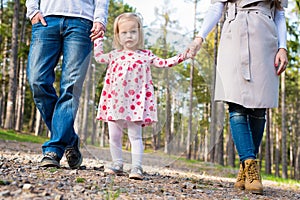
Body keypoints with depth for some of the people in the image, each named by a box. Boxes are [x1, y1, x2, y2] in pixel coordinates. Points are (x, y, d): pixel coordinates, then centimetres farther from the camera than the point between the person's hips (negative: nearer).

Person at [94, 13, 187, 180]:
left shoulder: (146, 55, 7)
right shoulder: (115, 55, 14)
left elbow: (163, 63, 6)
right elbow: (99, 57, 24)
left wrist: (181, 57, -4)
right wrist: (98, 39, 22)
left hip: (135, 102, -3)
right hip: (115, 102, 4)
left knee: (135, 135, -4)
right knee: (114, 135, 7)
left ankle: (137, 167, -5)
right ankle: (117, 164, 18)